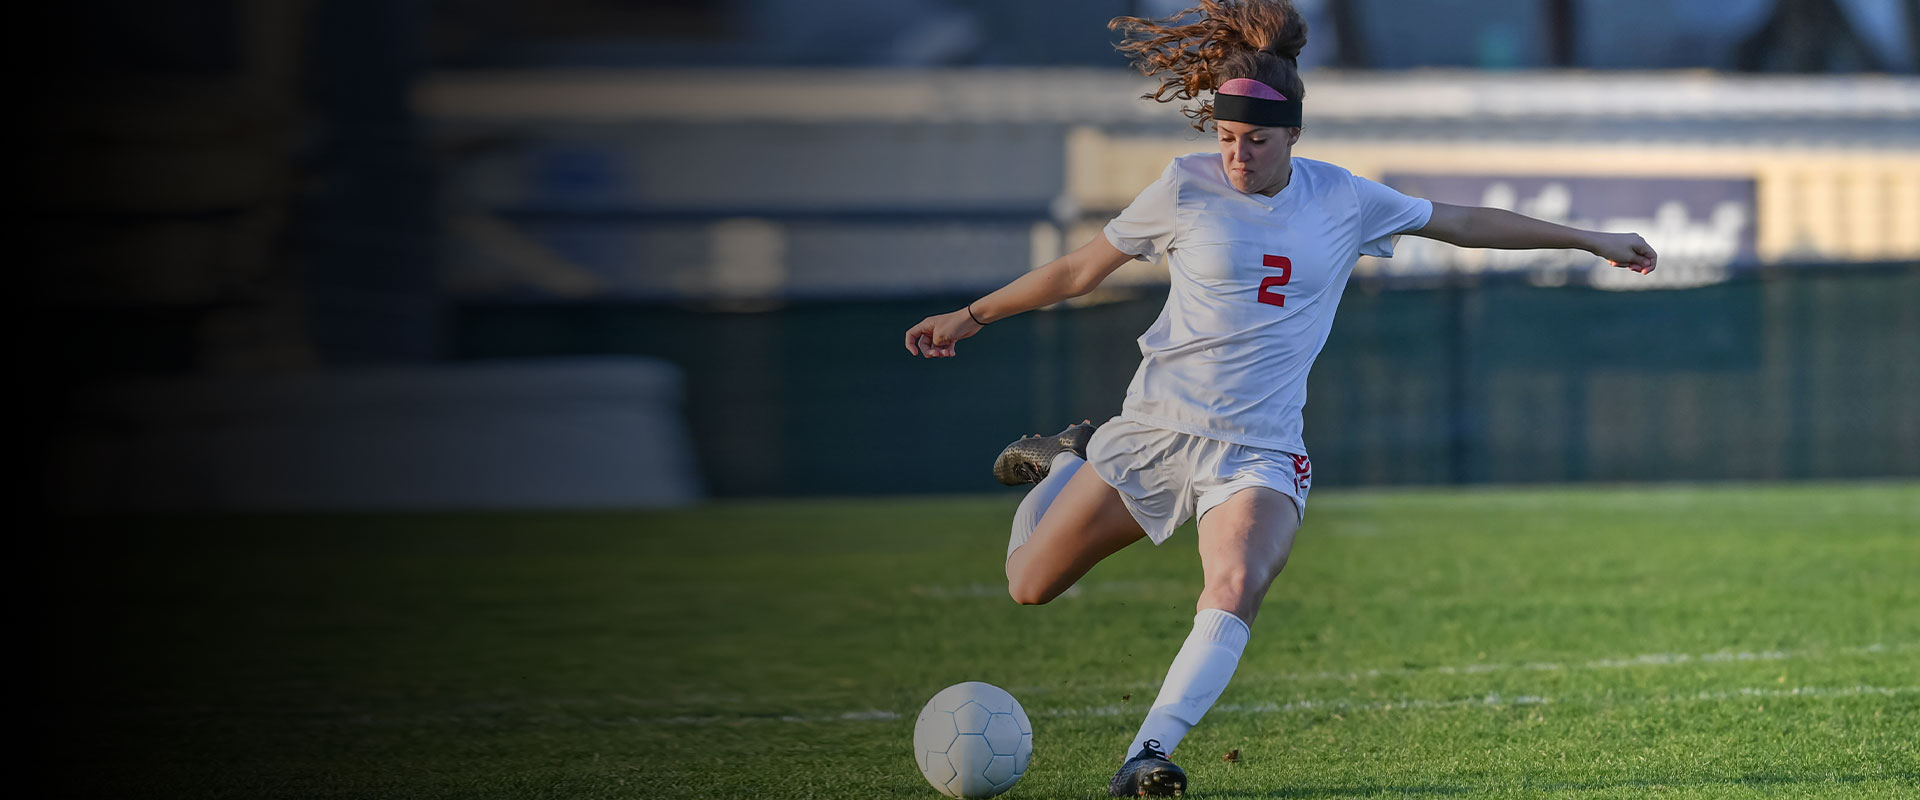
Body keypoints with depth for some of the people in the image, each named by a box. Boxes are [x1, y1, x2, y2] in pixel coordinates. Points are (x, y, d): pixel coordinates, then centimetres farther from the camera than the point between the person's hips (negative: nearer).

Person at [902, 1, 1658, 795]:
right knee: (1029, 585, 7)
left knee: (1234, 593, -30)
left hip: (1260, 452, 0)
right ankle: (1070, 463, 37)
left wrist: (1590, 240, 18)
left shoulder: (1342, 199, 1)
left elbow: (1466, 222, 14)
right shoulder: (1186, 187, -5)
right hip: (1156, 428, 0)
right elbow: (1080, 269, 7)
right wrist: (970, 317, 10)